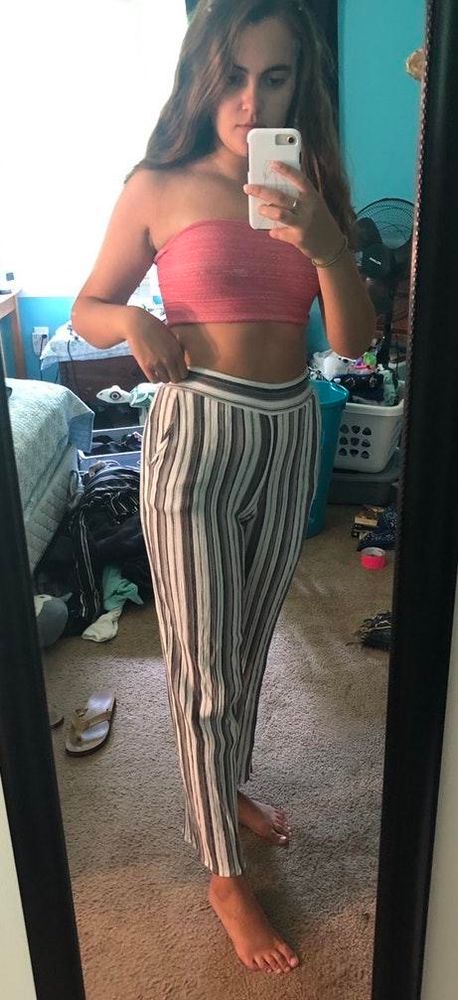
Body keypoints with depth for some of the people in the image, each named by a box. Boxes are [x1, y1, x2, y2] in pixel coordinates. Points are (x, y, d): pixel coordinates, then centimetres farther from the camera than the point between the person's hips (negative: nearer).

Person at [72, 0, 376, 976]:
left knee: (251, 641, 19)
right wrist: (133, 322, -18)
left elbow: (355, 339, -2)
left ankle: (227, 790, 46)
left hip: (290, 431, 4)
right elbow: (88, 308, 4)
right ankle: (225, 872, 24)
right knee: (204, 663, 3)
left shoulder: (312, 189, 5)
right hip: (195, 432, -4)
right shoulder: (158, 189, -5)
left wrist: (325, 241, -18)